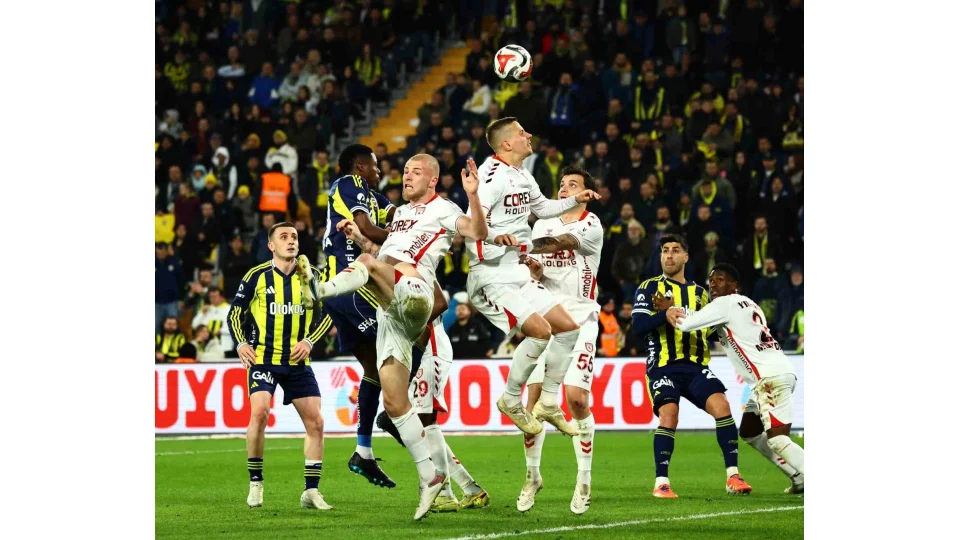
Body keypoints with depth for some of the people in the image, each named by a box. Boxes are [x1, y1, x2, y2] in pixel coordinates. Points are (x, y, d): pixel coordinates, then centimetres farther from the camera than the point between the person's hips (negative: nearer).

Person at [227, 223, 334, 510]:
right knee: (259, 413, -23)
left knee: (315, 422, -2)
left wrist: (309, 340, -3)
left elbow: (326, 313, 12)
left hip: (298, 361, 3)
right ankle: (255, 484, -8)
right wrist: (241, 343, -8)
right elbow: (235, 312, 6)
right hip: (264, 358, -3)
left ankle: (311, 490, 9)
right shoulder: (257, 276, -3)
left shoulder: (310, 276, 3)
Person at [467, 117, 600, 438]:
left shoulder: (522, 176, 14)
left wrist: (575, 201, 26)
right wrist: (496, 236, -45)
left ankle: (548, 403, 17)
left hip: (519, 275, 10)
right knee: (540, 330, -23)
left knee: (568, 327, 7)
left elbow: (541, 208, 35)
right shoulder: (492, 174, -17)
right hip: (492, 277, -10)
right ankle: (510, 401, -5)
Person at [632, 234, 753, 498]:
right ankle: (661, 483, -18)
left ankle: (733, 476, -13)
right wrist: (667, 313, -21)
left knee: (721, 406, -18)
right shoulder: (649, 288, 7)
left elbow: (710, 329, 10)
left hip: (695, 367, 3)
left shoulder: (699, 293, 18)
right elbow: (639, 327, -6)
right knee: (669, 413, -26)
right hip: (663, 366, -3)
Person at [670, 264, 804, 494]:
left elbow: (685, 323, -11)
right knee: (750, 432, 15)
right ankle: (800, 478, 14)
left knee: (776, 439, -15)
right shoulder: (748, 305, 22)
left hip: (772, 376, -10)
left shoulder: (725, 304, -6)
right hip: (773, 374, 10)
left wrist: (669, 310, 8)